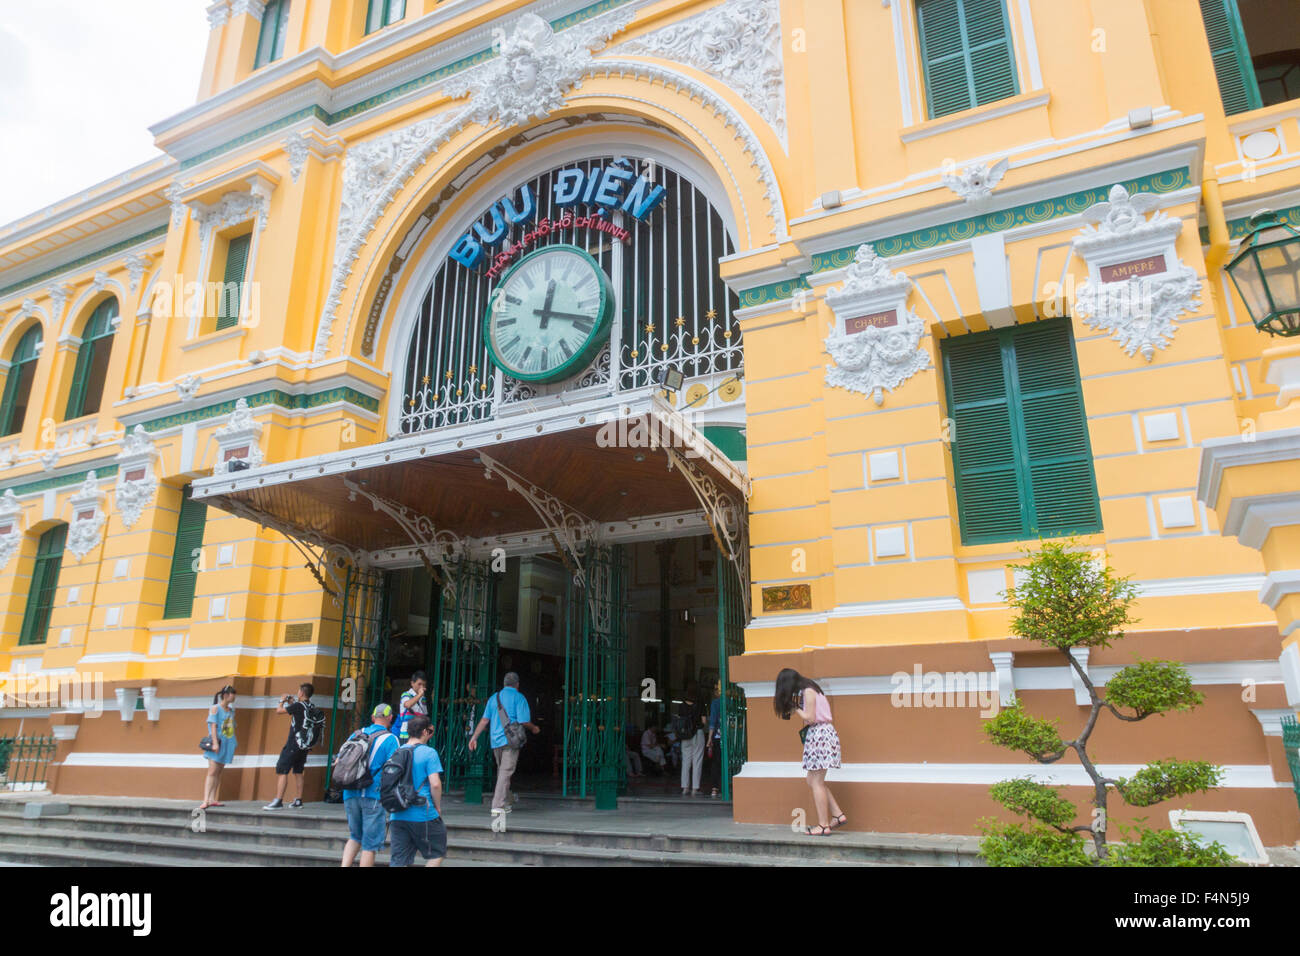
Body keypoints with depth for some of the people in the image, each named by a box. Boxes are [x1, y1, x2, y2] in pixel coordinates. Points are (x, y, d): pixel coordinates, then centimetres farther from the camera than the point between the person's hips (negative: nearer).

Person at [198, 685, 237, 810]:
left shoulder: (231, 710, 14)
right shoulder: (215, 708, -4)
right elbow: (213, 726, -11)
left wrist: (233, 745, 14)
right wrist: (215, 743, -18)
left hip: (227, 743, 6)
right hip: (218, 742, -6)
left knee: (219, 772, 7)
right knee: (212, 771, -11)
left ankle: (212, 799, 10)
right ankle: (205, 801, -14)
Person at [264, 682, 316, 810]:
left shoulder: (298, 705, -14)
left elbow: (279, 710, -8)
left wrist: (282, 701, 10)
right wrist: (291, 703, 25)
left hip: (294, 744, -8)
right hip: (305, 745, 8)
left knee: (282, 771, -4)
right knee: (298, 772, 15)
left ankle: (278, 801, -8)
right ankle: (298, 801, 17)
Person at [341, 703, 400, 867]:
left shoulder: (356, 734, 9)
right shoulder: (390, 739, -6)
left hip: (350, 794, 5)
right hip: (373, 796, -5)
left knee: (355, 837, 21)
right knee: (370, 844, 5)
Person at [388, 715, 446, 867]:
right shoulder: (428, 753, -10)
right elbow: (435, 784, -17)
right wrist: (438, 807, -3)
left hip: (397, 816, 6)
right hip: (423, 816, -5)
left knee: (399, 861, 9)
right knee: (437, 854, 13)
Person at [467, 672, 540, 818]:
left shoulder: (494, 697, 12)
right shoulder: (519, 697, -4)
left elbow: (484, 720, 8)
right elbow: (524, 721, -9)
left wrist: (474, 737, 10)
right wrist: (534, 729, 10)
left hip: (495, 740, 6)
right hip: (511, 740, -6)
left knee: (501, 771, 19)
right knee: (506, 772, -5)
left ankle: (508, 800, 35)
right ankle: (498, 806, -11)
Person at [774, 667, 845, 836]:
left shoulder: (808, 691, -12)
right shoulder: (809, 690, 17)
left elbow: (810, 718, -16)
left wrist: (796, 708, -4)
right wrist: (795, 708, 5)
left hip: (820, 734, -10)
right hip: (816, 735, 10)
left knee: (816, 782, -6)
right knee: (812, 781, 12)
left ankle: (824, 826, -3)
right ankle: (838, 815, 14)